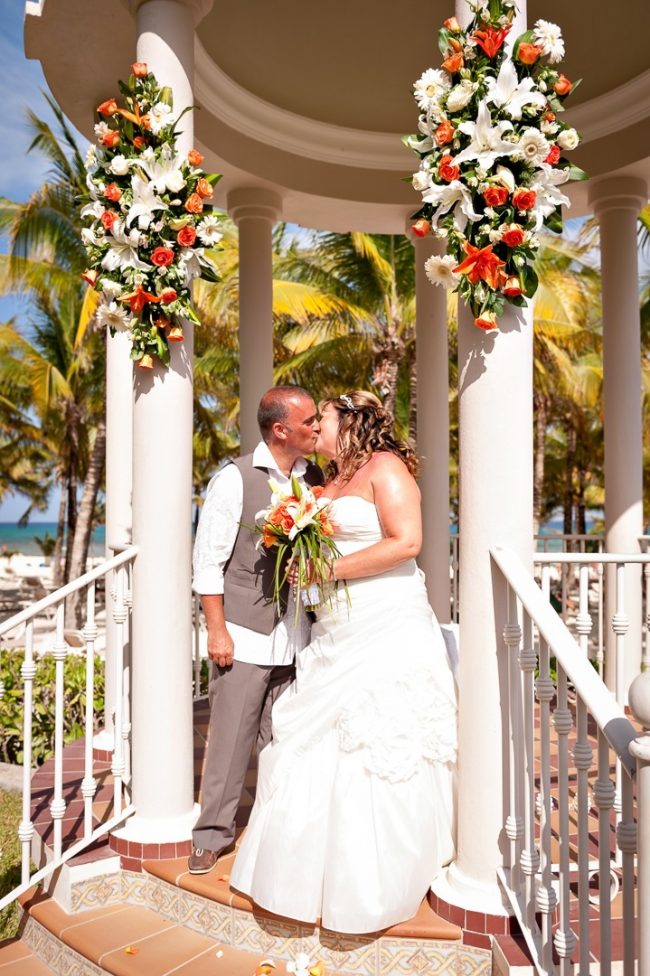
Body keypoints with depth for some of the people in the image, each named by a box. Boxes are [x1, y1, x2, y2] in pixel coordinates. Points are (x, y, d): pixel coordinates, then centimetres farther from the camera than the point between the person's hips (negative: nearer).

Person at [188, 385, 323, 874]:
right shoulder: (235, 479, -9)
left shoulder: (315, 479, 5)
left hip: (295, 633, 5)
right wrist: (217, 630, -10)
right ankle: (214, 833, 21)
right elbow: (208, 560, -8)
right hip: (244, 632, -4)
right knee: (231, 738, 4)